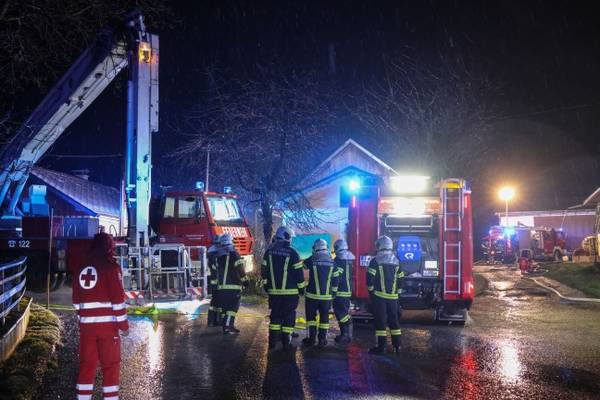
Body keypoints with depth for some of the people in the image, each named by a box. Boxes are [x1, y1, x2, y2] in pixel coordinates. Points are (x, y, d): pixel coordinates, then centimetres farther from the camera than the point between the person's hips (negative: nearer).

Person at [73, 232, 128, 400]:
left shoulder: (81, 269, 11)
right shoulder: (111, 267, -8)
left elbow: (76, 300, 16)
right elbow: (118, 299, -12)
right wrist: (123, 324, -7)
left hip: (86, 325, 5)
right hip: (107, 325, -5)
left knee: (87, 364, 11)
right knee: (110, 365, 1)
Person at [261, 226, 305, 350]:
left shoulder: (269, 251, 2)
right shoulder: (292, 253, -10)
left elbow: (264, 270, 7)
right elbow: (299, 272, -8)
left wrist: (266, 285, 19)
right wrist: (301, 288, 3)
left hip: (273, 291, 4)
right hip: (290, 292, -4)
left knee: (275, 315, 14)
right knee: (288, 317, 3)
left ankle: (272, 341, 15)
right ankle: (286, 343, 3)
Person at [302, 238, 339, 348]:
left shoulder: (312, 259, -9)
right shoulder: (331, 261, 2)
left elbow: (303, 265, 12)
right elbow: (335, 279, 7)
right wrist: (333, 292, 15)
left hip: (313, 294, -2)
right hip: (326, 295, 3)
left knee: (311, 315, 8)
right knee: (324, 317, 8)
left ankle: (312, 337, 5)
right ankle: (322, 339, 8)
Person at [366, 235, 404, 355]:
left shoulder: (376, 260, -7)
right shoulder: (396, 261, 9)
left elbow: (370, 278, -11)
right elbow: (400, 279, 13)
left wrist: (371, 291, 2)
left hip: (379, 295, -5)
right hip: (393, 296, 5)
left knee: (380, 320, -3)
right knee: (394, 320, 12)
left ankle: (381, 346, -5)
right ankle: (397, 345, 15)